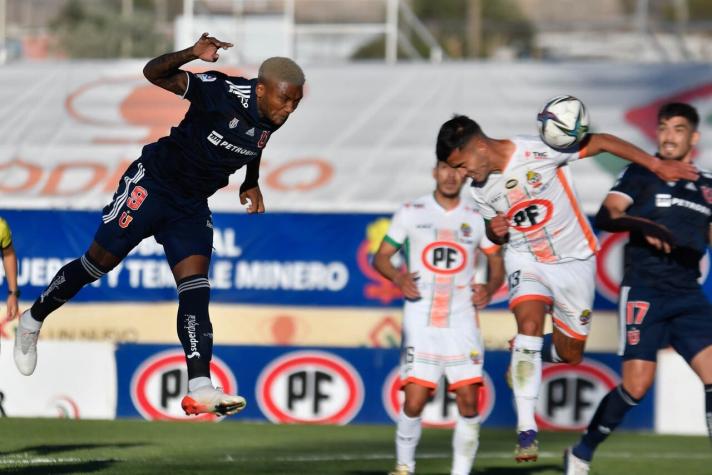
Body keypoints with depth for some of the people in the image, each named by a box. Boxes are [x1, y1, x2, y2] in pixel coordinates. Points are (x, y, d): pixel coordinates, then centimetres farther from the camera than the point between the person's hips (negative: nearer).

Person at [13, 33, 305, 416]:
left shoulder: (272, 120, -3)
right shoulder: (225, 92, -24)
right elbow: (154, 73, -27)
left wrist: (251, 184, 10)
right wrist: (192, 54, -44)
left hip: (192, 205, 5)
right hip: (153, 182, -5)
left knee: (196, 289, -8)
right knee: (99, 262, 3)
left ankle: (200, 388, -18)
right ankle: (33, 320, 26)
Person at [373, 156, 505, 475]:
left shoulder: (476, 218, 8)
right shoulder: (411, 213, 4)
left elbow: (497, 263, 18)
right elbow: (381, 256, 8)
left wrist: (489, 288, -2)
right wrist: (397, 277, -12)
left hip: (462, 320, 2)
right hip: (420, 320, -1)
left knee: (468, 401, -8)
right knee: (414, 401, -9)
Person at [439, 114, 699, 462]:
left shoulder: (538, 151, -24)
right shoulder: (479, 189, -6)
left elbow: (600, 142, -15)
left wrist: (658, 166, -15)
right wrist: (496, 231, -14)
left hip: (574, 260, -2)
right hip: (525, 261, 2)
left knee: (569, 355, 4)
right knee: (529, 322, -26)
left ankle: (526, 354, 40)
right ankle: (526, 431, -26)